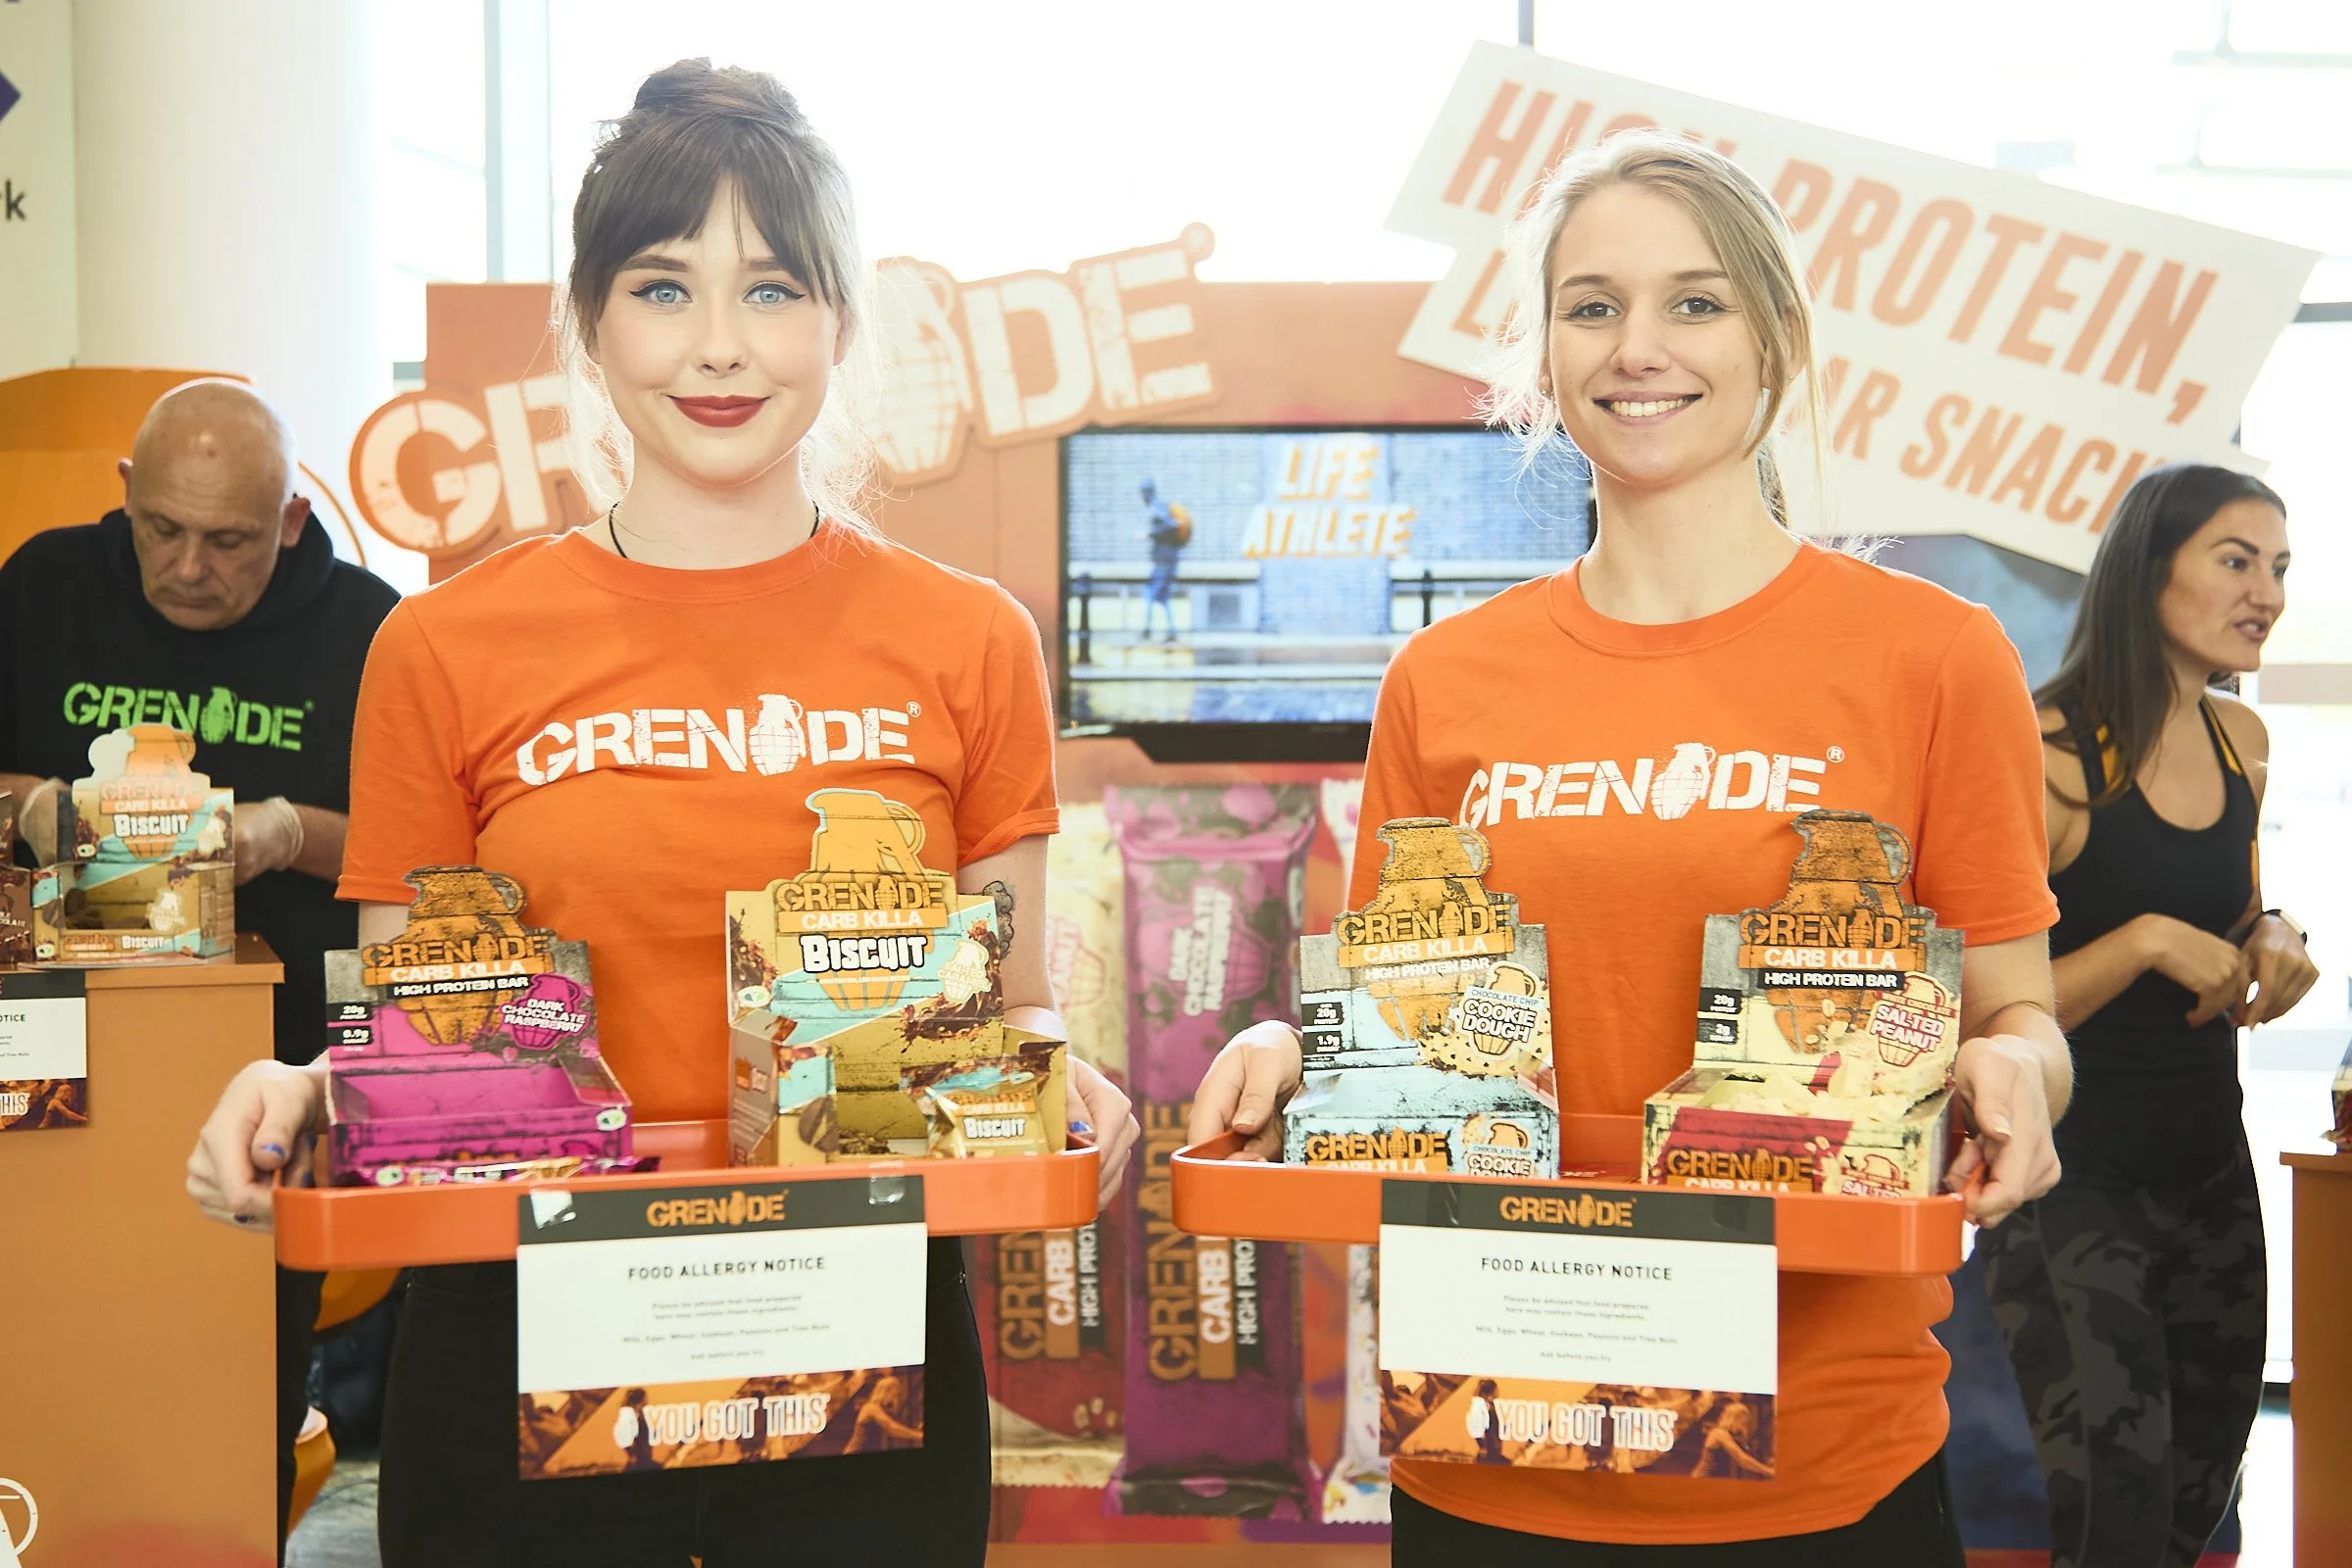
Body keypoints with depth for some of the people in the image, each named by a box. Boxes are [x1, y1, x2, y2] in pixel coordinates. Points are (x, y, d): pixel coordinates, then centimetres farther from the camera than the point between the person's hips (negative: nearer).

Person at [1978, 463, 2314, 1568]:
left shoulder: (2241, 742, 6)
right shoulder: (2049, 752, -17)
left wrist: (2270, 940, 2)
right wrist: (2147, 942, -27)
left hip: (2212, 1170, 8)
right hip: (2072, 1178, -7)